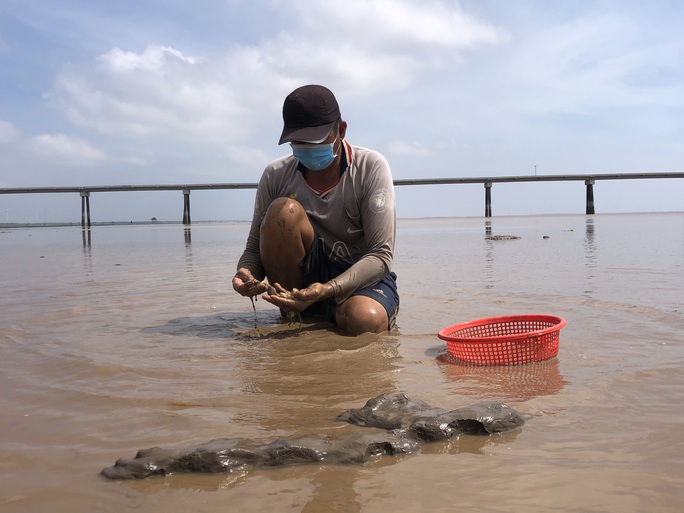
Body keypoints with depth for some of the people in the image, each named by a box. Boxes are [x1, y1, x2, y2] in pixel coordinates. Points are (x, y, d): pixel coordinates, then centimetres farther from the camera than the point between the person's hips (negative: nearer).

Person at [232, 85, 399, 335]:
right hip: (303, 278, 4)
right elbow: (255, 248, 0)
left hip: (363, 277, -3)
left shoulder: (371, 167, -12)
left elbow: (381, 255, -18)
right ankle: (289, 314, -11)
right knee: (284, 211, -25)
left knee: (365, 320, -39)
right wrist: (246, 273, -26)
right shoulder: (276, 175, -4)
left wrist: (327, 290, -34)